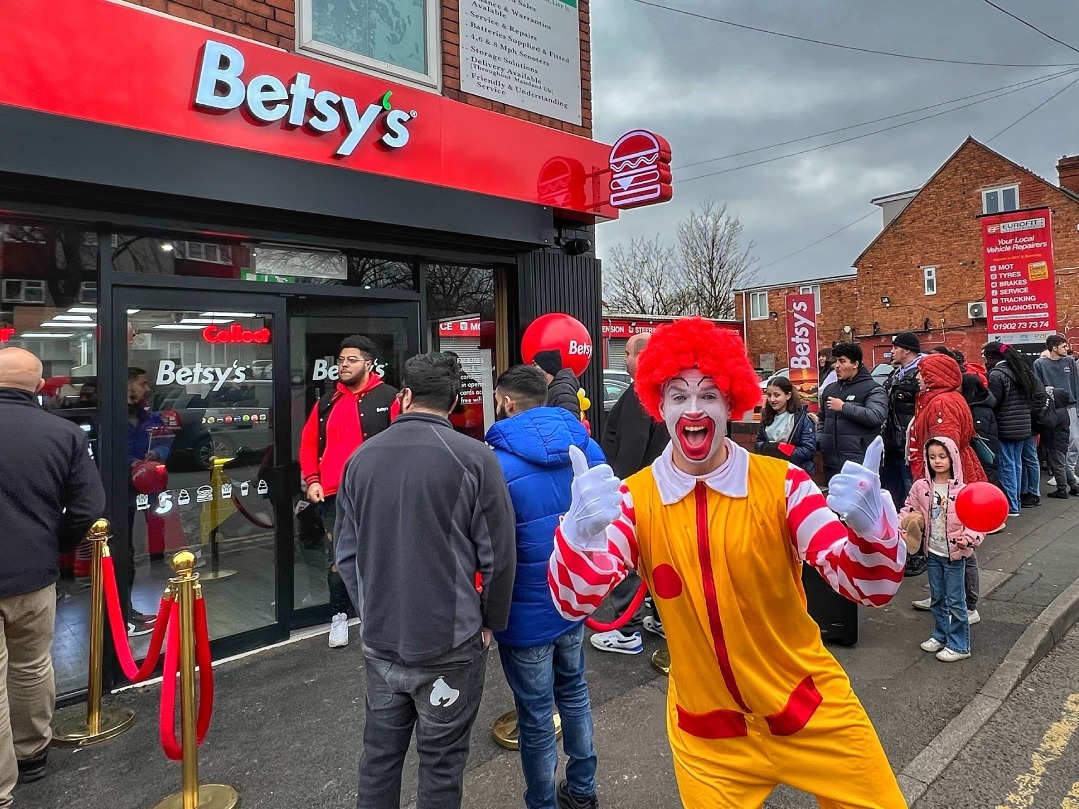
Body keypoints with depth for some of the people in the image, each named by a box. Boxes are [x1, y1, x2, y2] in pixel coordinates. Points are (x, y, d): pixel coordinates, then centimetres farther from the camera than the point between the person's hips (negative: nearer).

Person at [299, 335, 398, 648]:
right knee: (336, 559, 12)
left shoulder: (388, 398, -3)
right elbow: (309, 443, 16)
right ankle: (339, 615, 28)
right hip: (333, 495, 5)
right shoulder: (326, 403, 14)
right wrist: (311, 480, 4)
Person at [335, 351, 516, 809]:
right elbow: (498, 555, -10)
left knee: (380, 751, 20)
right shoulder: (473, 457, -14)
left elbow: (347, 553, 5)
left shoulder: (361, 457, -1)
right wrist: (491, 622, 5)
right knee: (441, 761, 12)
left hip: (379, 640, 4)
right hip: (449, 642, -4)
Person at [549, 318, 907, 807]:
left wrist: (870, 524, -39)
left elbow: (868, 587, -16)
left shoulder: (781, 482, -13)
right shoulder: (635, 498, -12)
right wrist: (580, 531, -42)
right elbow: (574, 603, -20)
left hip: (813, 713, 0)